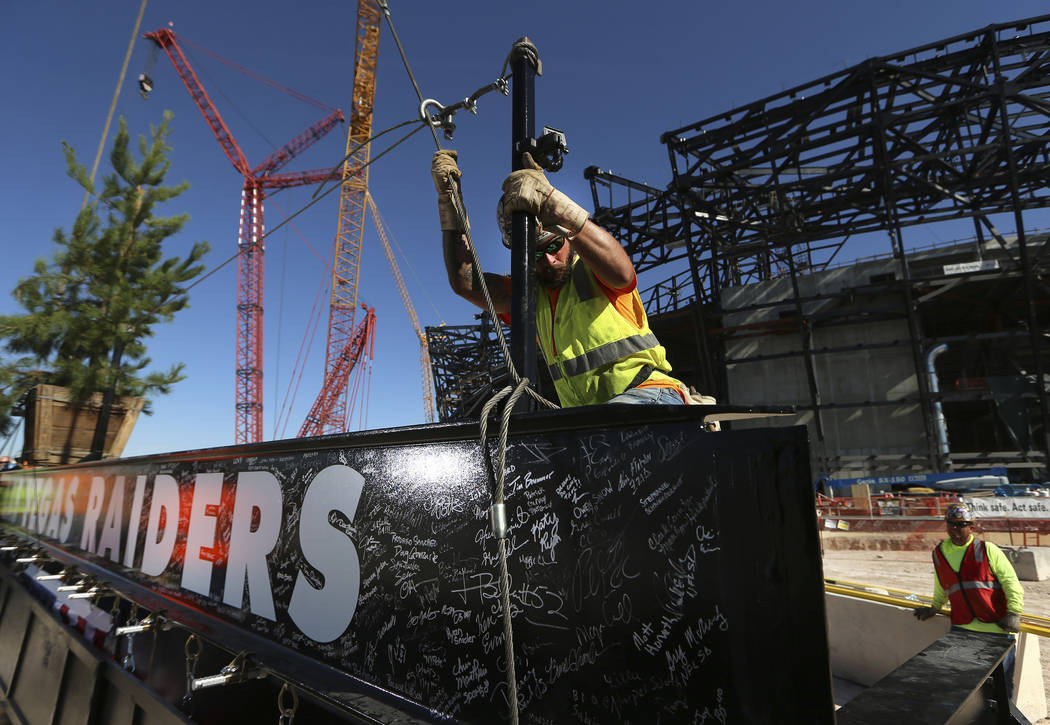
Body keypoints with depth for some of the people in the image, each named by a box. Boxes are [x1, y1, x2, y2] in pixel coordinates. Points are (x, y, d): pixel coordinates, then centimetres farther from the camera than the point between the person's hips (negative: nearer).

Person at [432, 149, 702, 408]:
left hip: (651, 397, -5)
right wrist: (448, 197, 1)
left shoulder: (590, 271, 2)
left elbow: (621, 272, -24)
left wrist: (551, 201, -26)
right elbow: (464, 282, 5)